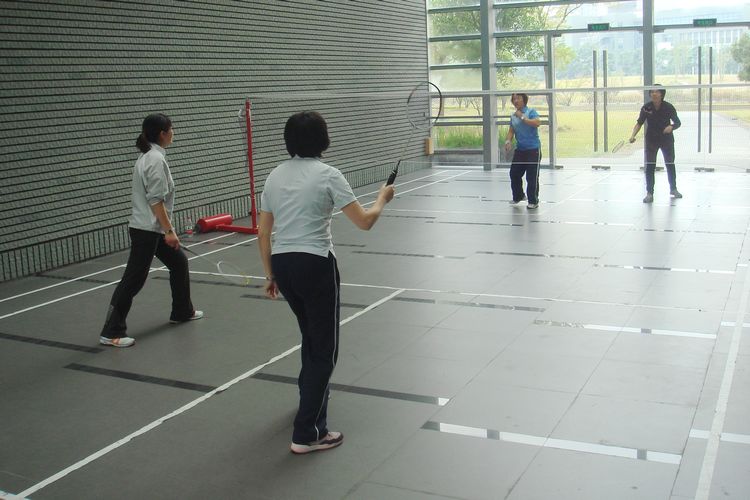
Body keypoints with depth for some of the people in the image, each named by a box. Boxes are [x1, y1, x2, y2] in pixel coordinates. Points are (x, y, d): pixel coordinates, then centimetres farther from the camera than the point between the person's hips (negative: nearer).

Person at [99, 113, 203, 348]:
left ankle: (182, 311, 36)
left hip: (152, 229, 10)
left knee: (178, 262, 21)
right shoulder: (156, 159, -17)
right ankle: (111, 332, -2)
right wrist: (169, 230, -19)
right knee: (133, 279, -7)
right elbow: (156, 200, -21)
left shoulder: (148, 156, 12)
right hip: (147, 230, -10)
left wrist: (166, 229, 22)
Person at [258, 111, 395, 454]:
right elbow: (364, 222, -9)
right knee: (325, 349, 4)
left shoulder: (275, 176, 8)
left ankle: (310, 393, 51)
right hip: (316, 265, -6)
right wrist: (382, 198, 11)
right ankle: (307, 434, 2)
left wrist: (270, 275, 19)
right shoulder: (328, 175, -9)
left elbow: (263, 233, 9)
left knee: (311, 335, 29)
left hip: (282, 264, 7)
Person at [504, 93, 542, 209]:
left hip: (533, 149, -6)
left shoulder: (531, 112, -7)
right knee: (514, 174, 10)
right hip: (520, 149, 7)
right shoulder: (513, 116, 11)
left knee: (532, 177, -5)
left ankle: (533, 201, 7)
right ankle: (518, 196, 30)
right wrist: (508, 141, -6)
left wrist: (522, 117, -21)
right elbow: (511, 131, 14)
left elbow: (537, 123, -25)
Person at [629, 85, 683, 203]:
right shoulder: (646, 108, -14)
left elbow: (678, 123, -7)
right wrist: (633, 135, -24)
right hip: (651, 140, 0)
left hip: (667, 139, 0)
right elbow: (639, 123, -9)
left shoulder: (669, 107, -16)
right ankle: (649, 193, 2)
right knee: (649, 167, -5)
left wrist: (671, 127, -29)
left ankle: (673, 189, 33)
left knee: (670, 165, 14)